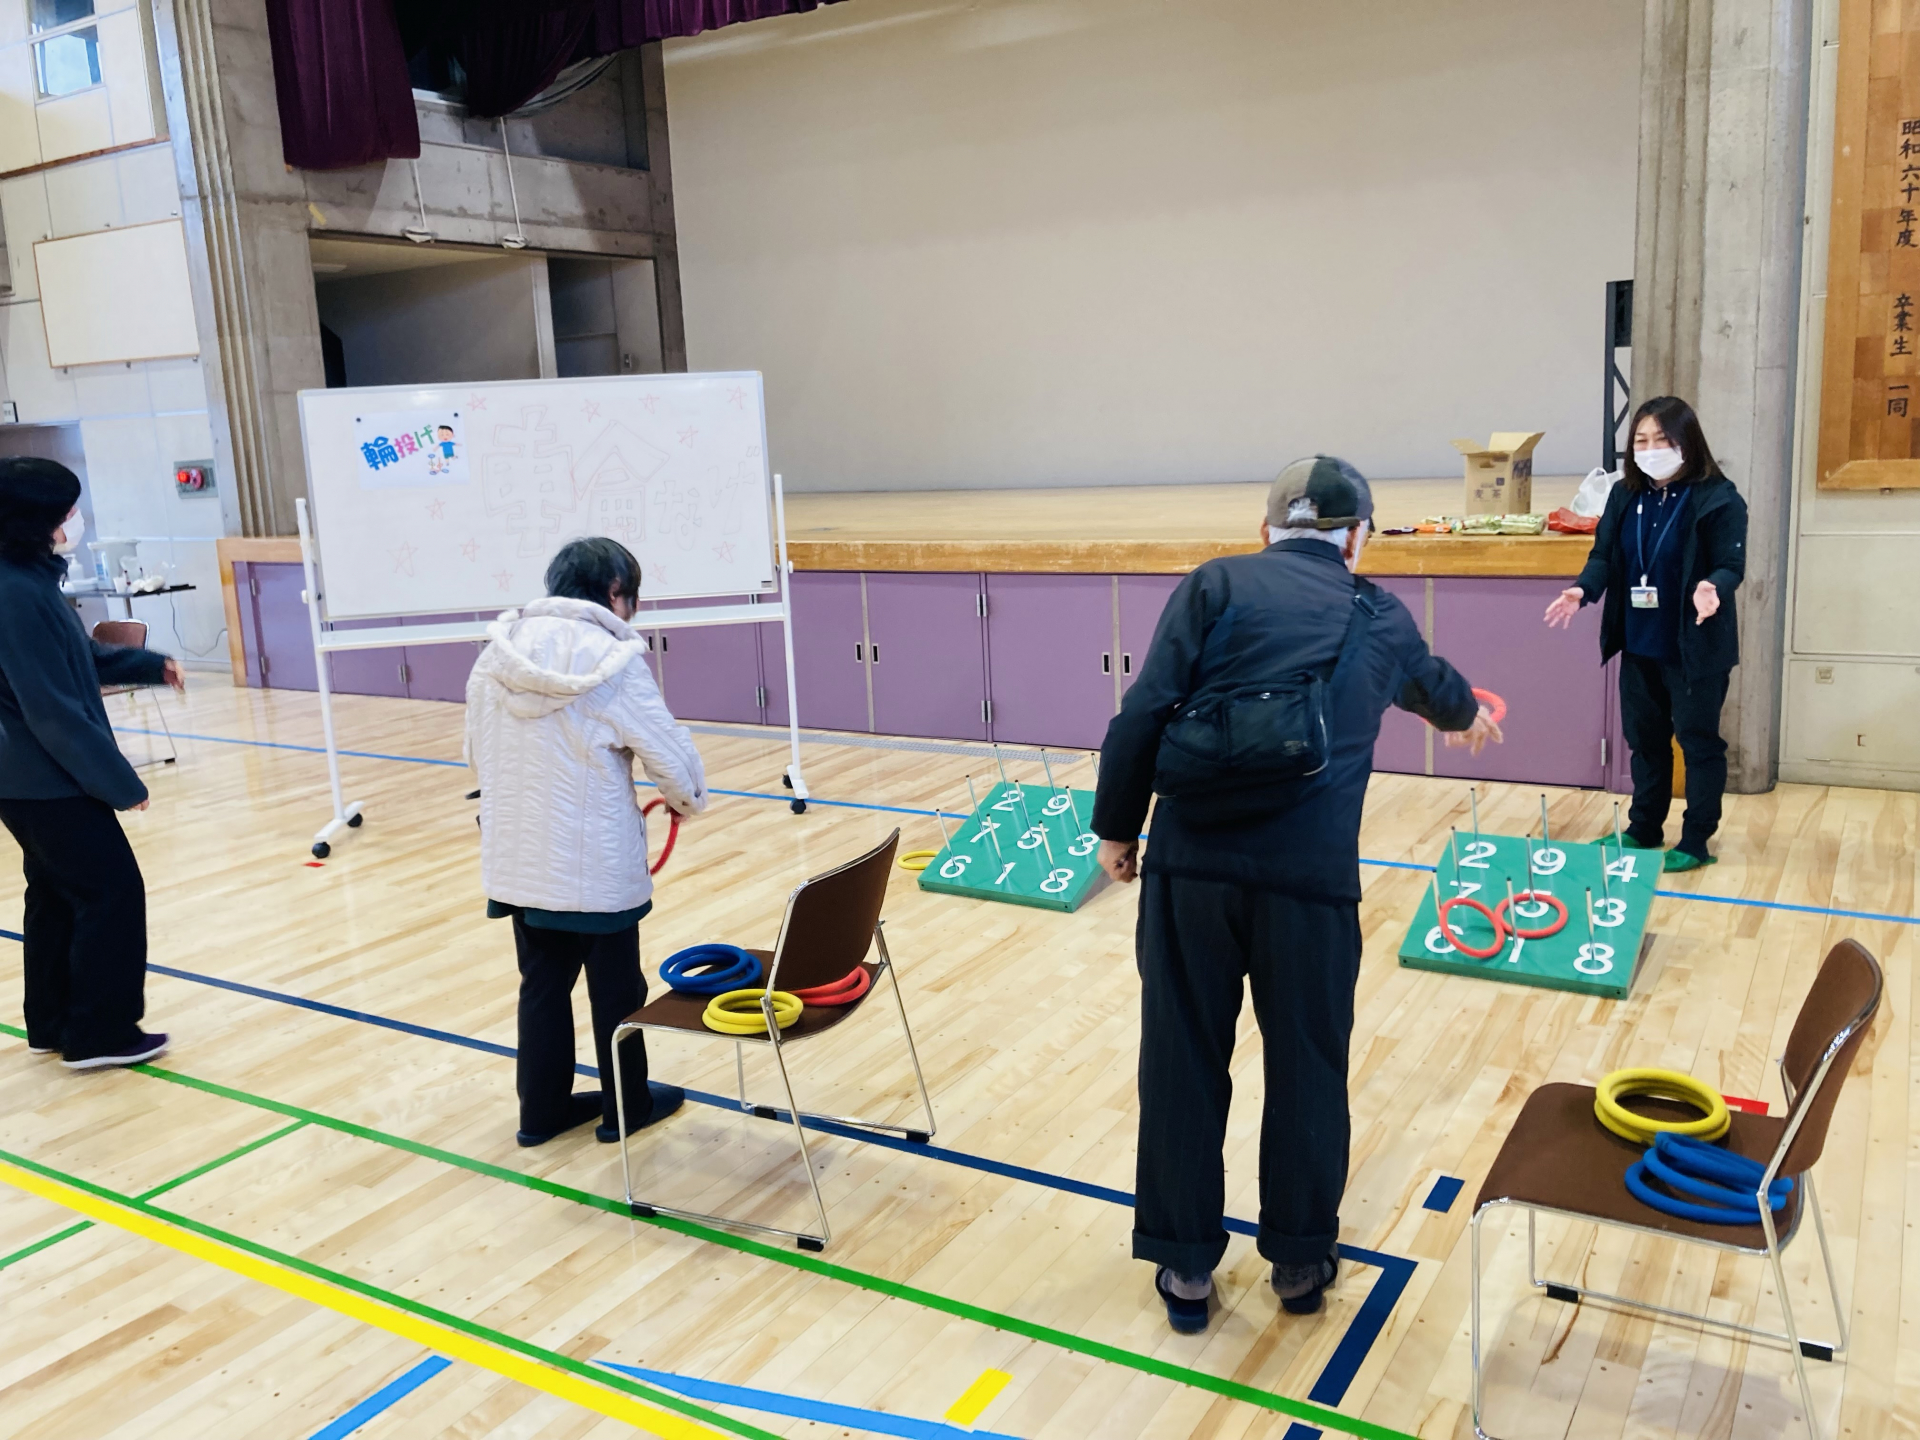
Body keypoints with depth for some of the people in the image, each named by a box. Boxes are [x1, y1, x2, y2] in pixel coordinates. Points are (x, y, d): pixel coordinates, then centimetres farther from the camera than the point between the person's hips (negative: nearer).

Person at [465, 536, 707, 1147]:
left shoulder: (498, 652, 3)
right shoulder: (610, 657, -16)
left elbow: (477, 751, 11)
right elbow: (669, 753, -13)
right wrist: (687, 798, 8)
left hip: (517, 859, 6)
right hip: (596, 863, -6)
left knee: (543, 982, 19)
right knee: (616, 987, 12)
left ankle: (543, 1109, 30)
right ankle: (627, 1107, 27)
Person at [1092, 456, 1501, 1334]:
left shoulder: (1216, 585, 8)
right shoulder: (1378, 619, 16)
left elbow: (1145, 712, -3)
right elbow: (1430, 680, 40)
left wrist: (1117, 827, 7)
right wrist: (1467, 718, 62)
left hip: (1191, 861, 0)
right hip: (1310, 872, 1)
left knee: (1182, 1063, 12)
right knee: (1306, 1068, 17)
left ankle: (1185, 1267, 26)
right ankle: (1299, 1260, 33)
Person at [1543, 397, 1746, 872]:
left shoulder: (1718, 498, -12)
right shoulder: (1624, 497, 4)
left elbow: (1731, 564, -14)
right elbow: (1604, 556, 2)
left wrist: (1712, 589, -36)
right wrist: (1583, 590, -18)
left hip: (1695, 648, -6)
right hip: (1639, 644, 6)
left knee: (1698, 739, 5)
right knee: (1644, 736, 17)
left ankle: (1696, 841, 16)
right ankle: (1644, 828, 31)